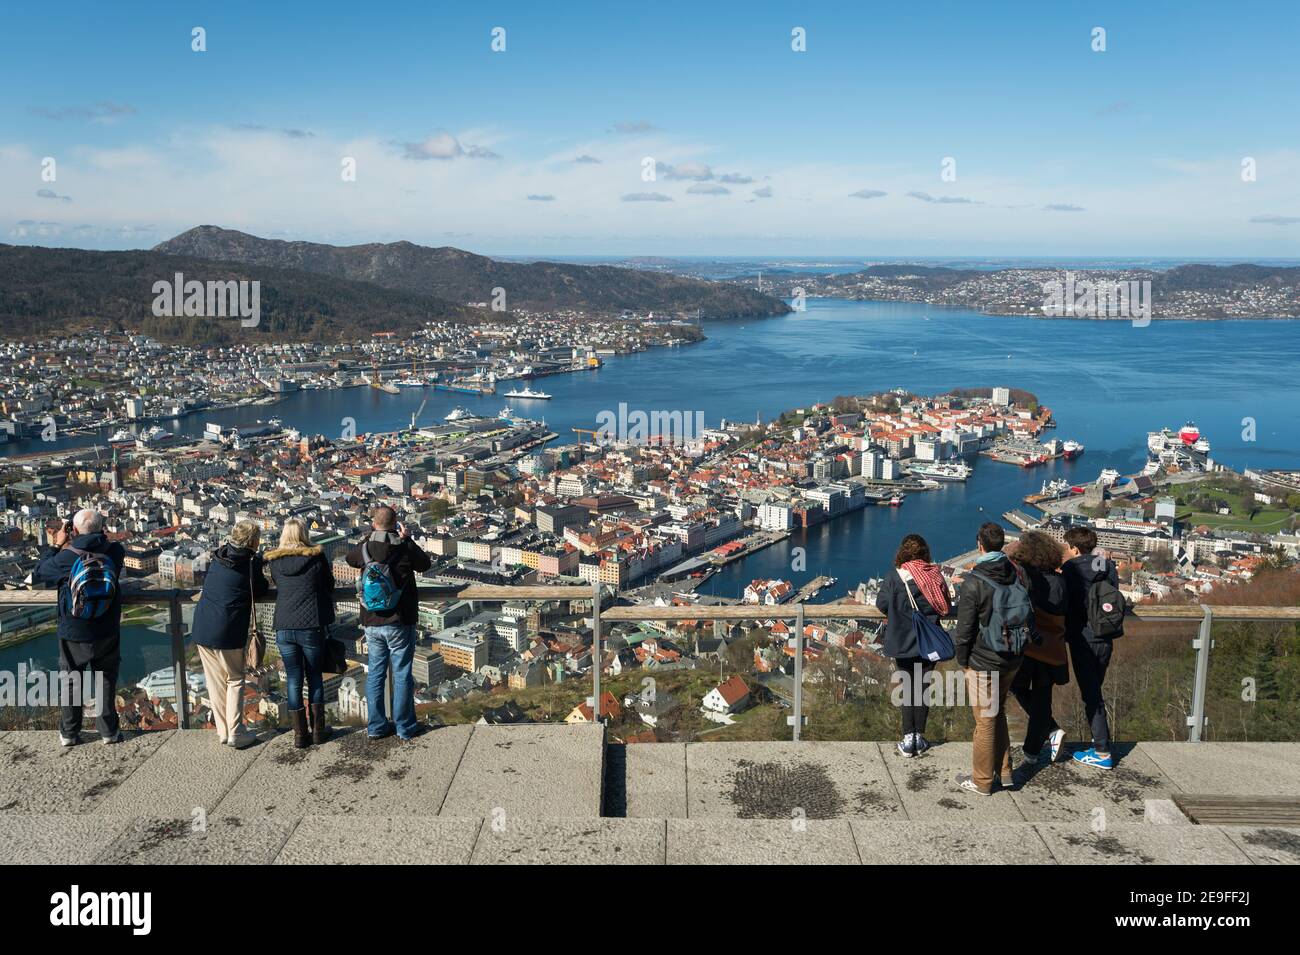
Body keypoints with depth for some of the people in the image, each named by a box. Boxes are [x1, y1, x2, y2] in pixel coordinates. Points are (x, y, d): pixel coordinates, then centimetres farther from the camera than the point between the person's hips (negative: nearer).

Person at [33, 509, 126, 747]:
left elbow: (37, 575, -1)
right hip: (107, 635, 1)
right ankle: (108, 731, 21)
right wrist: (65, 547, 11)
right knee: (105, 682, 17)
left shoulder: (66, 557, -18)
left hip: (73, 635, -1)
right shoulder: (115, 552, -13)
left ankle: (69, 733, 25)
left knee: (70, 683, 17)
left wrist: (55, 545, 3)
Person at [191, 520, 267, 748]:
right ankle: (235, 734, 6)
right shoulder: (251, 563, -10)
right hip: (228, 634, -5)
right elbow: (261, 590, 2)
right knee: (235, 680, 9)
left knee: (215, 682, 14)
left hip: (202, 630, 5)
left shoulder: (217, 557, 7)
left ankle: (223, 731, 21)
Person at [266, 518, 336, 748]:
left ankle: (300, 734, 12)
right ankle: (318, 730, 17)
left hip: (284, 628, 2)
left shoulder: (274, 561, 1)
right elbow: (329, 585, 6)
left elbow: (276, 584, 14)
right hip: (312, 627, -2)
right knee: (315, 676, 14)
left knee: (293, 679, 9)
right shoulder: (317, 557, -5)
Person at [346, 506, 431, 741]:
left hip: (372, 623, 3)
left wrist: (369, 537, 18)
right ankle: (404, 727, 10)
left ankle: (376, 726, 16)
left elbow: (350, 559, 19)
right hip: (400, 624, -3)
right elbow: (425, 564, 7)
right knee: (402, 674, 5)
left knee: (375, 673, 12)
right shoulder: (405, 548, -11)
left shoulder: (365, 548, -4)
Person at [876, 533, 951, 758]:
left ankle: (908, 739, 6)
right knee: (923, 688, 11)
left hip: (902, 643, -2)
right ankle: (919, 737, 15)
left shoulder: (894, 576, -12)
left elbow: (881, 604, -8)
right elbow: (945, 607, 3)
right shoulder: (935, 575, -4)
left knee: (907, 689, 8)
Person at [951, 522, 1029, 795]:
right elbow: (1027, 614, 9)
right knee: (998, 713, 22)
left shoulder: (973, 583, -20)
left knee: (985, 720, 5)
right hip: (1011, 660, 6)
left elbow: (965, 629, -16)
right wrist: (1016, 648, 17)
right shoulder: (1016, 575, 0)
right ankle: (1003, 772, 28)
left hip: (983, 663, -6)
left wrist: (962, 659, -2)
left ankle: (981, 781, 18)